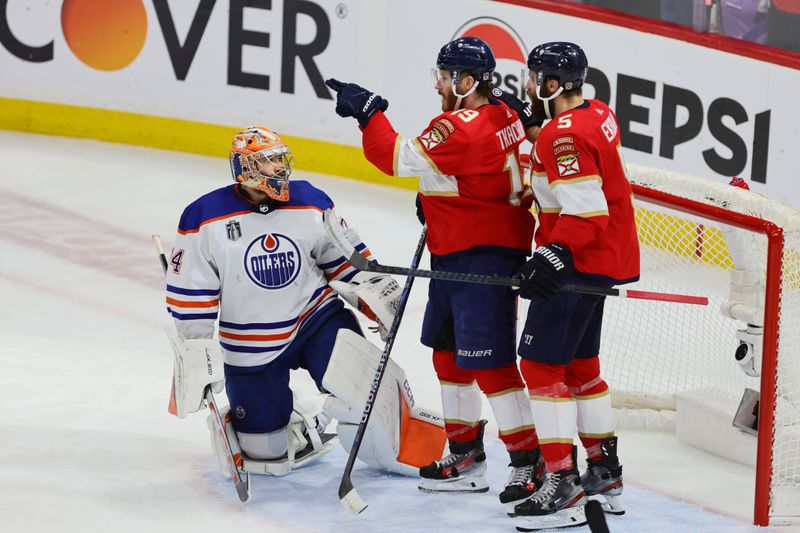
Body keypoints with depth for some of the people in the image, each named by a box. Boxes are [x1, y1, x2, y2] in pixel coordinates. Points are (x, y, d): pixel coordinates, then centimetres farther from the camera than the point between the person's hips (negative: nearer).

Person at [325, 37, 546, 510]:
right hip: (456, 255, 11)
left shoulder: (463, 128, -23)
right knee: (449, 351, 18)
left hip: (483, 256, -11)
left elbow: (397, 157, -21)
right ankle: (466, 456, 28)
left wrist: (368, 110, -12)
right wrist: (436, 196, 10)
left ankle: (530, 461, -5)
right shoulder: (501, 115, 9)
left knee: (489, 359, -10)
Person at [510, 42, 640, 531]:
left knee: (542, 363, -8)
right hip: (606, 259, 10)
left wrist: (553, 257, -33)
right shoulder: (598, 114, 8)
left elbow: (586, 214, -27)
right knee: (579, 362, 20)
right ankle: (605, 473, 28)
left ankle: (564, 486, -10)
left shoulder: (564, 136, -22)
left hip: (579, 265, -10)